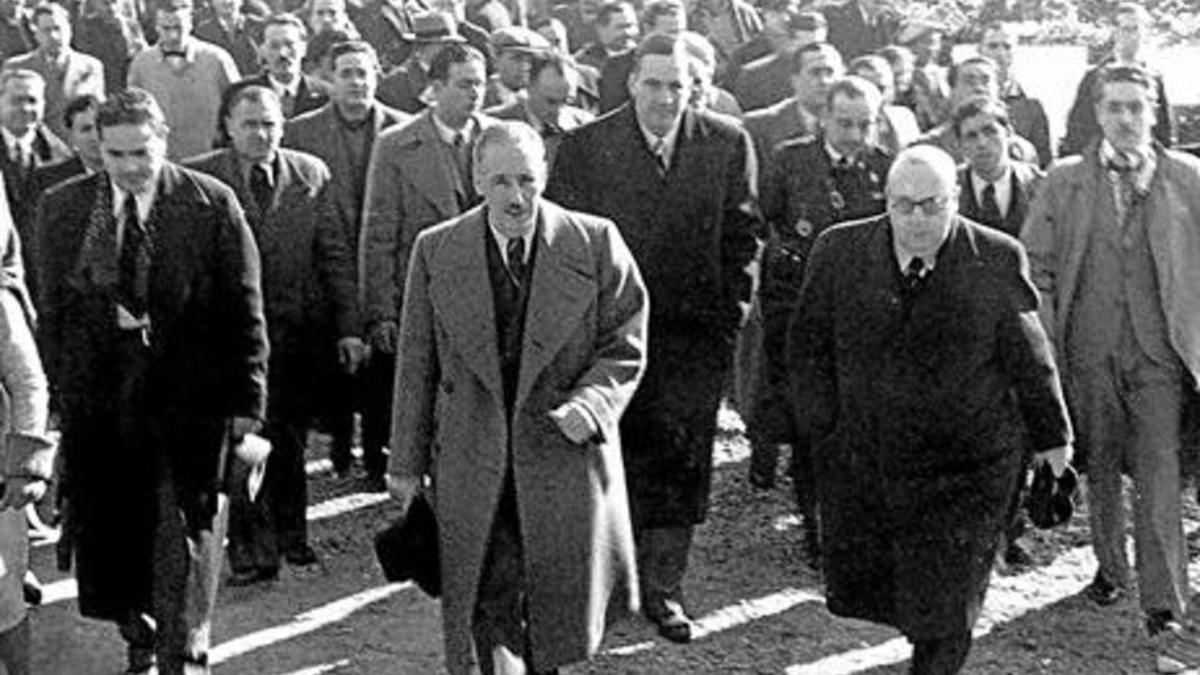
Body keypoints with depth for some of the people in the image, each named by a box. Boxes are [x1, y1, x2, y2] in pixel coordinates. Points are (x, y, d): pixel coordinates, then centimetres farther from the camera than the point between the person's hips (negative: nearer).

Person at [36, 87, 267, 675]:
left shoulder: (211, 204, -5)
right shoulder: (61, 208, 4)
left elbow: (244, 316, -4)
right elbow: (53, 313, 10)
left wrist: (247, 411, -6)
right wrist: (57, 391, 6)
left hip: (188, 408, -3)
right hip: (96, 407, 3)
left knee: (186, 546, -1)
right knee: (106, 551, 12)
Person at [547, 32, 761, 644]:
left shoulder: (728, 145, 2)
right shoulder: (584, 147, -3)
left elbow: (742, 236, 7)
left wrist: (730, 315, 2)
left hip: (697, 335, 1)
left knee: (681, 461, 4)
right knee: (617, 458, 6)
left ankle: (663, 586, 16)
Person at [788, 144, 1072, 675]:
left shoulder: (997, 261, -9)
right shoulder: (839, 252, -4)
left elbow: (1028, 355, 2)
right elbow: (808, 346, 5)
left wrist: (1051, 433, 9)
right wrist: (824, 427, -1)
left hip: (965, 467, -2)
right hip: (861, 458, 3)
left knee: (944, 611, 1)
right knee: (857, 584, 13)